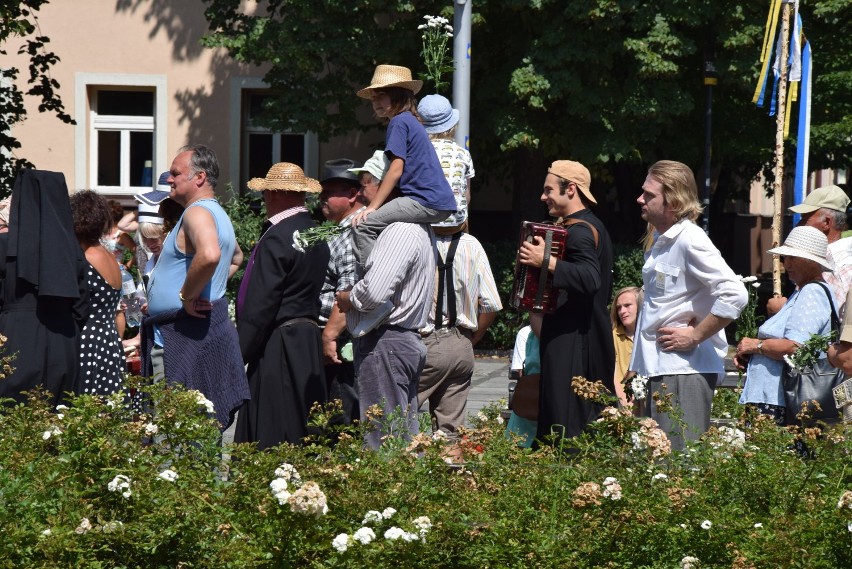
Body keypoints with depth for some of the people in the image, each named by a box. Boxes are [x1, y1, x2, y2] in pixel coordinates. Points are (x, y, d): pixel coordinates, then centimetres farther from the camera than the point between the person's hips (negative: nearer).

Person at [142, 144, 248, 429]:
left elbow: (209, 255, -35)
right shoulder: (218, 214, 19)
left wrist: (187, 295, -22)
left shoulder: (197, 213, -13)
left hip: (186, 335, -11)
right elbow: (236, 256, 39)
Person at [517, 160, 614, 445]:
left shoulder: (578, 231, -14)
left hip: (570, 342, -11)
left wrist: (547, 261, -33)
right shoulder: (593, 226, 17)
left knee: (564, 423, -13)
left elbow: (590, 278, -30)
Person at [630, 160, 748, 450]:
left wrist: (695, 336, -18)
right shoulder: (662, 239, 15)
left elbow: (734, 295, -25)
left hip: (685, 369, -10)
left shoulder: (690, 240, -15)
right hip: (660, 369, 10)